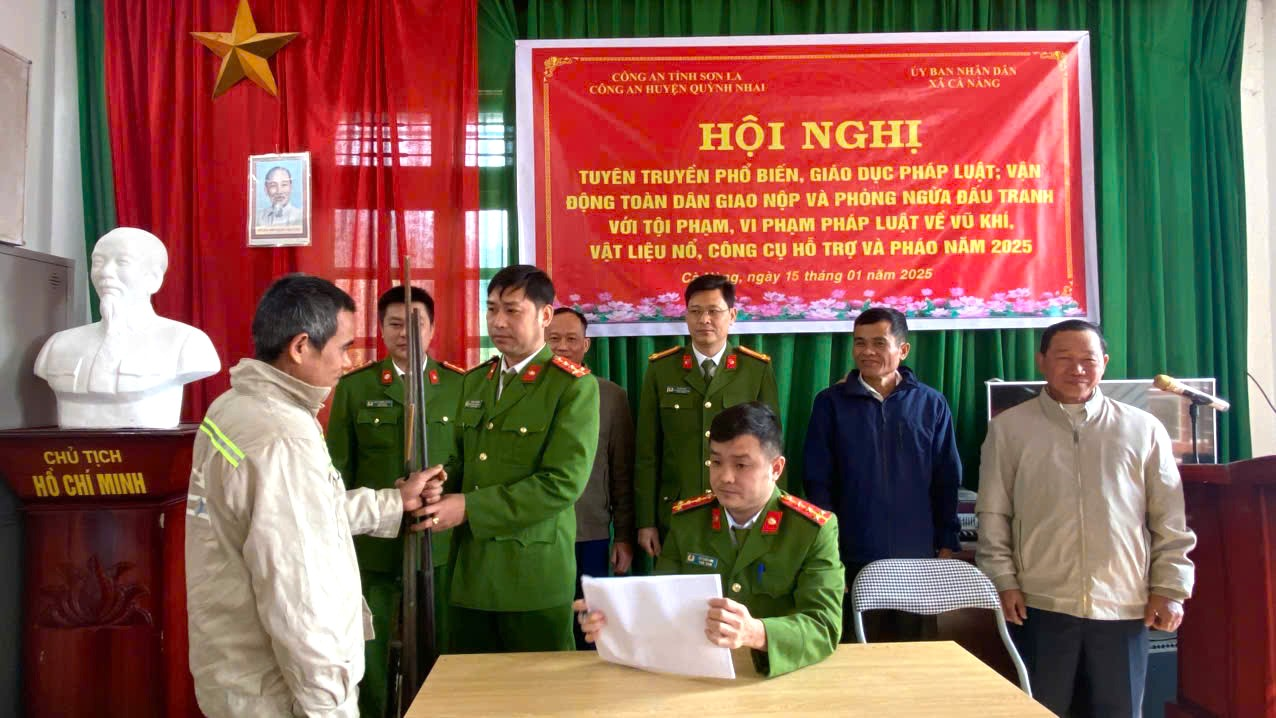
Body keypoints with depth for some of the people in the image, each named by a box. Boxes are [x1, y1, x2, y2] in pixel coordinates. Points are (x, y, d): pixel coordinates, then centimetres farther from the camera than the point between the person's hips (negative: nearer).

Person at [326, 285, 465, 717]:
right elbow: (338, 468, 4)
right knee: (370, 647, 9)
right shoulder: (353, 386, 2)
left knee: (440, 647, 9)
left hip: (440, 541, 0)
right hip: (372, 541, 0)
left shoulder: (459, 385, 2)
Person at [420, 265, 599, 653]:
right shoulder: (474, 381, 13)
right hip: (470, 572, 6)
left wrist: (469, 508, -19)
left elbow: (563, 482, -18)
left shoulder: (574, 386, -10)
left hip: (534, 575, -6)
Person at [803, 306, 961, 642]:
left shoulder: (931, 404, 4)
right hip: (853, 558, -1)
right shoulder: (831, 403, 0)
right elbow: (817, 480, 0)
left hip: (917, 558, 1)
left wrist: (947, 546, 4)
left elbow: (947, 481, 6)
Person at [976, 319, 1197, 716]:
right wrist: (1004, 582, -3)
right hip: (1040, 605, -1)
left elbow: (1170, 520, 7)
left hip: (1123, 606, 1)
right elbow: (993, 516, 2)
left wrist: (1169, 588, 2)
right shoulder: (1009, 427, 2)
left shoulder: (1143, 429, 5)